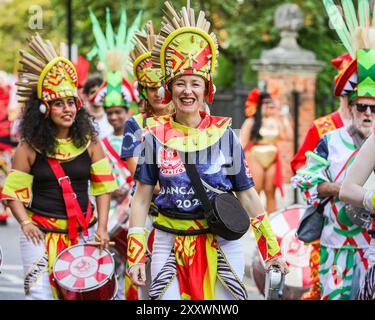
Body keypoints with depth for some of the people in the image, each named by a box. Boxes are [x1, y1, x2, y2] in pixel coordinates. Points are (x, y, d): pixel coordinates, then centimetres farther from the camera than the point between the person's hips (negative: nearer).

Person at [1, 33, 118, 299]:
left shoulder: (89, 142, 3)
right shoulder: (30, 147, -3)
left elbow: (103, 186, 4)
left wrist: (102, 227, -5)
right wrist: (25, 223, -13)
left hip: (84, 231, 2)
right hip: (41, 232, -2)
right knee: (40, 292, -11)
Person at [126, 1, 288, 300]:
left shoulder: (225, 134, 0)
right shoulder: (156, 136, 0)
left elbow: (247, 195, 5)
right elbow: (141, 198, 4)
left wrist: (273, 249, 3)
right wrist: (136, 256, -2)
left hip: (220, 246, 0)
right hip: (170, 245, 0)